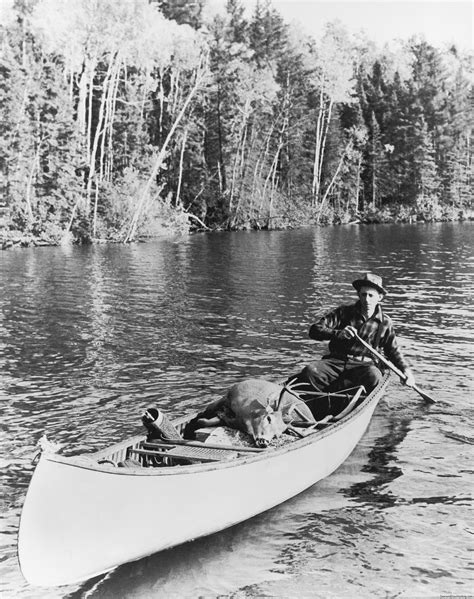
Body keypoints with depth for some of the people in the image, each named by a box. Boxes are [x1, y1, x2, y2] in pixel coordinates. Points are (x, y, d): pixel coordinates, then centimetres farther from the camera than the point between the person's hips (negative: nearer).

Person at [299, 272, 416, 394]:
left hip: (364, 365, 0)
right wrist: (338, 333, -21)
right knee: (309, 371, -28)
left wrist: (405, 370, 0)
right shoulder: (343, 312, 4)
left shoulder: (384, 323, 8)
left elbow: (394, 351, 18)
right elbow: (314, 330, -4)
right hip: (336, 361, 0)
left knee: (373, 376, -37)